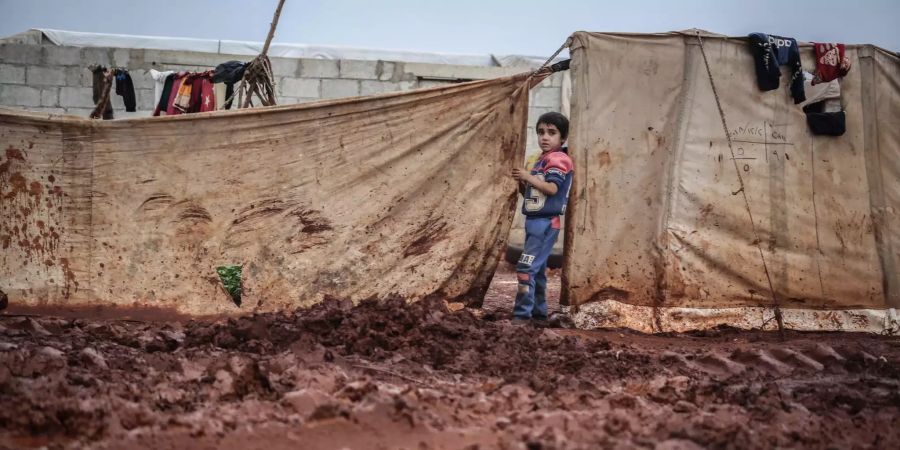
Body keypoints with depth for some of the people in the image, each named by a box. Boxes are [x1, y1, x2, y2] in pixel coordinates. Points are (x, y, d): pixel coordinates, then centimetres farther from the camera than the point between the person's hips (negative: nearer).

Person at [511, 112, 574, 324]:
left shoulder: (558, 159, -10)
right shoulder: (541, 160, 20)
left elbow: (552, 188, -23)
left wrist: (529, 177, -19)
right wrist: (522, 182, 3)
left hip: (545, 222, -10)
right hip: (534, 220, 10)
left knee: (526, 267, -15)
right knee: (537, 268, 14)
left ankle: (522, 314, -14)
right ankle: (539, 312, 21)